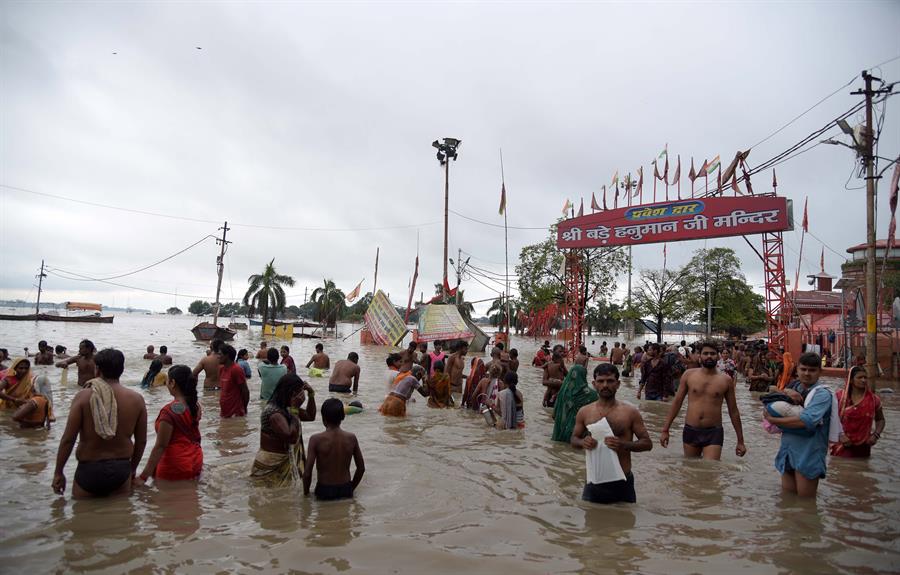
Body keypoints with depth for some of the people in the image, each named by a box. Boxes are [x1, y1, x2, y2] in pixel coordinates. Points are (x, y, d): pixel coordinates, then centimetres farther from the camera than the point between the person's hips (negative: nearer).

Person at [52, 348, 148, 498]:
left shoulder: (83, 397, -10)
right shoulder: (136, 399, -3)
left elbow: (68, 439, -10)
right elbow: (141, 441, 4)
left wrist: (58, 472, 2)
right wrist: (132, 468, 19)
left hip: (89, 470, -2)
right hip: (121, 469, 2)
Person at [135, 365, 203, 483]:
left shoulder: (169, 411, -19)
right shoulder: (195, 406, 2)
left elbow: (160, 446, -19)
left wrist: (143, 476, -15)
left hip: (176, 468, -7)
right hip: (196, 463, 7)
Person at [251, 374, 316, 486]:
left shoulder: (286, 408, 4)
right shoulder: (273, 412, -23)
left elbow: (310, 416, 15)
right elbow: (291, 437, -29)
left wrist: (311, 394, 3)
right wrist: (295, 408, -26)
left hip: (284, 461, 9)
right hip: (270, 467, -9)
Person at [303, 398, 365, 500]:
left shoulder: (316, 440, -14)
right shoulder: (351, 438, -5)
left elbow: (307, 472, -14)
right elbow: (361, 468, 2)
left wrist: (306, 493, 2)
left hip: (324, 492, -3)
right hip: (346, 491, 3)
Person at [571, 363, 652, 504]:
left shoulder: (630, 412, -3)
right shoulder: (584, 412, 3)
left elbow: (647, 443, -1)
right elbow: (574, 439, 13)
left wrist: (624, 444, -18)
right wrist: (582, 442, -11)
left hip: (622, 481, -1)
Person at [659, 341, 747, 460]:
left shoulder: (726, 380, 1)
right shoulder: (689, 375, 1)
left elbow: (733, 411, 8)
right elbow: (677, 402, 5)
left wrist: (740, 441, 9)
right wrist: (665, 430, 2)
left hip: (714, 433, -1)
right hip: (690, 431, 1)